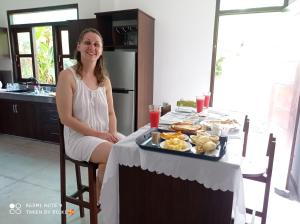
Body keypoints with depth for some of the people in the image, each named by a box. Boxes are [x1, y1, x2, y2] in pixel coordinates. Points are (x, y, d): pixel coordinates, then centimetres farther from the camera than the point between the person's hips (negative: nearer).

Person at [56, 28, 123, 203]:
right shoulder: (67, 76, -9)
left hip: (106, 135, 5)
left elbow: (111, 113, 8)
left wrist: (113, 134, -11)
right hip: (79, 137, -5)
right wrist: (97, 134, -18)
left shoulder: (104, 80, 8)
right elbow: (66, 118, -13)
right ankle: (101, 192, 3)